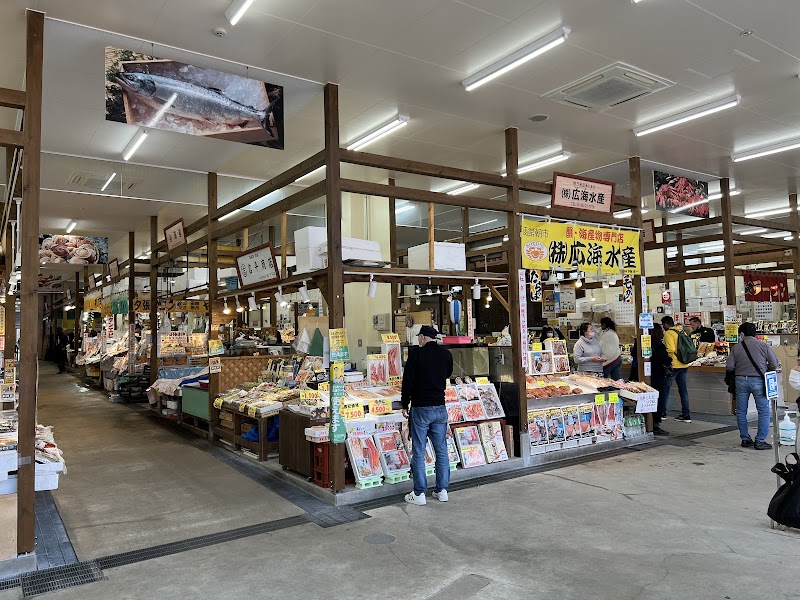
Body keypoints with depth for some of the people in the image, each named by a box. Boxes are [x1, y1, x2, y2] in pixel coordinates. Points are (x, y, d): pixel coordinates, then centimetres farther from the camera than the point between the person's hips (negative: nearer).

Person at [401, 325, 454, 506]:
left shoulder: (417, 353, -10)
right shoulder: (446, 354, 3)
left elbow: (408, 381, -9)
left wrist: (405, 406, 0)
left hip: (420, 409, -4)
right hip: (440, 408, 4)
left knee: (419, 452, 2)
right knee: (442, 450, 11)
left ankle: (419, 493, 6)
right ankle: (442, 490, 17)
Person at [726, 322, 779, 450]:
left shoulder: (736, 347, 0)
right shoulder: (763, 345, -3)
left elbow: (729, 367, -3)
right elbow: (775, 364, -3)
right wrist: (765, 369, 16)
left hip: (741, 380, 2)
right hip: (758, 380, -2)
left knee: (741, 412, 12)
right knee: (764, 411, 6)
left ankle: (745, 439, 18)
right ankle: (760, 441, 3)